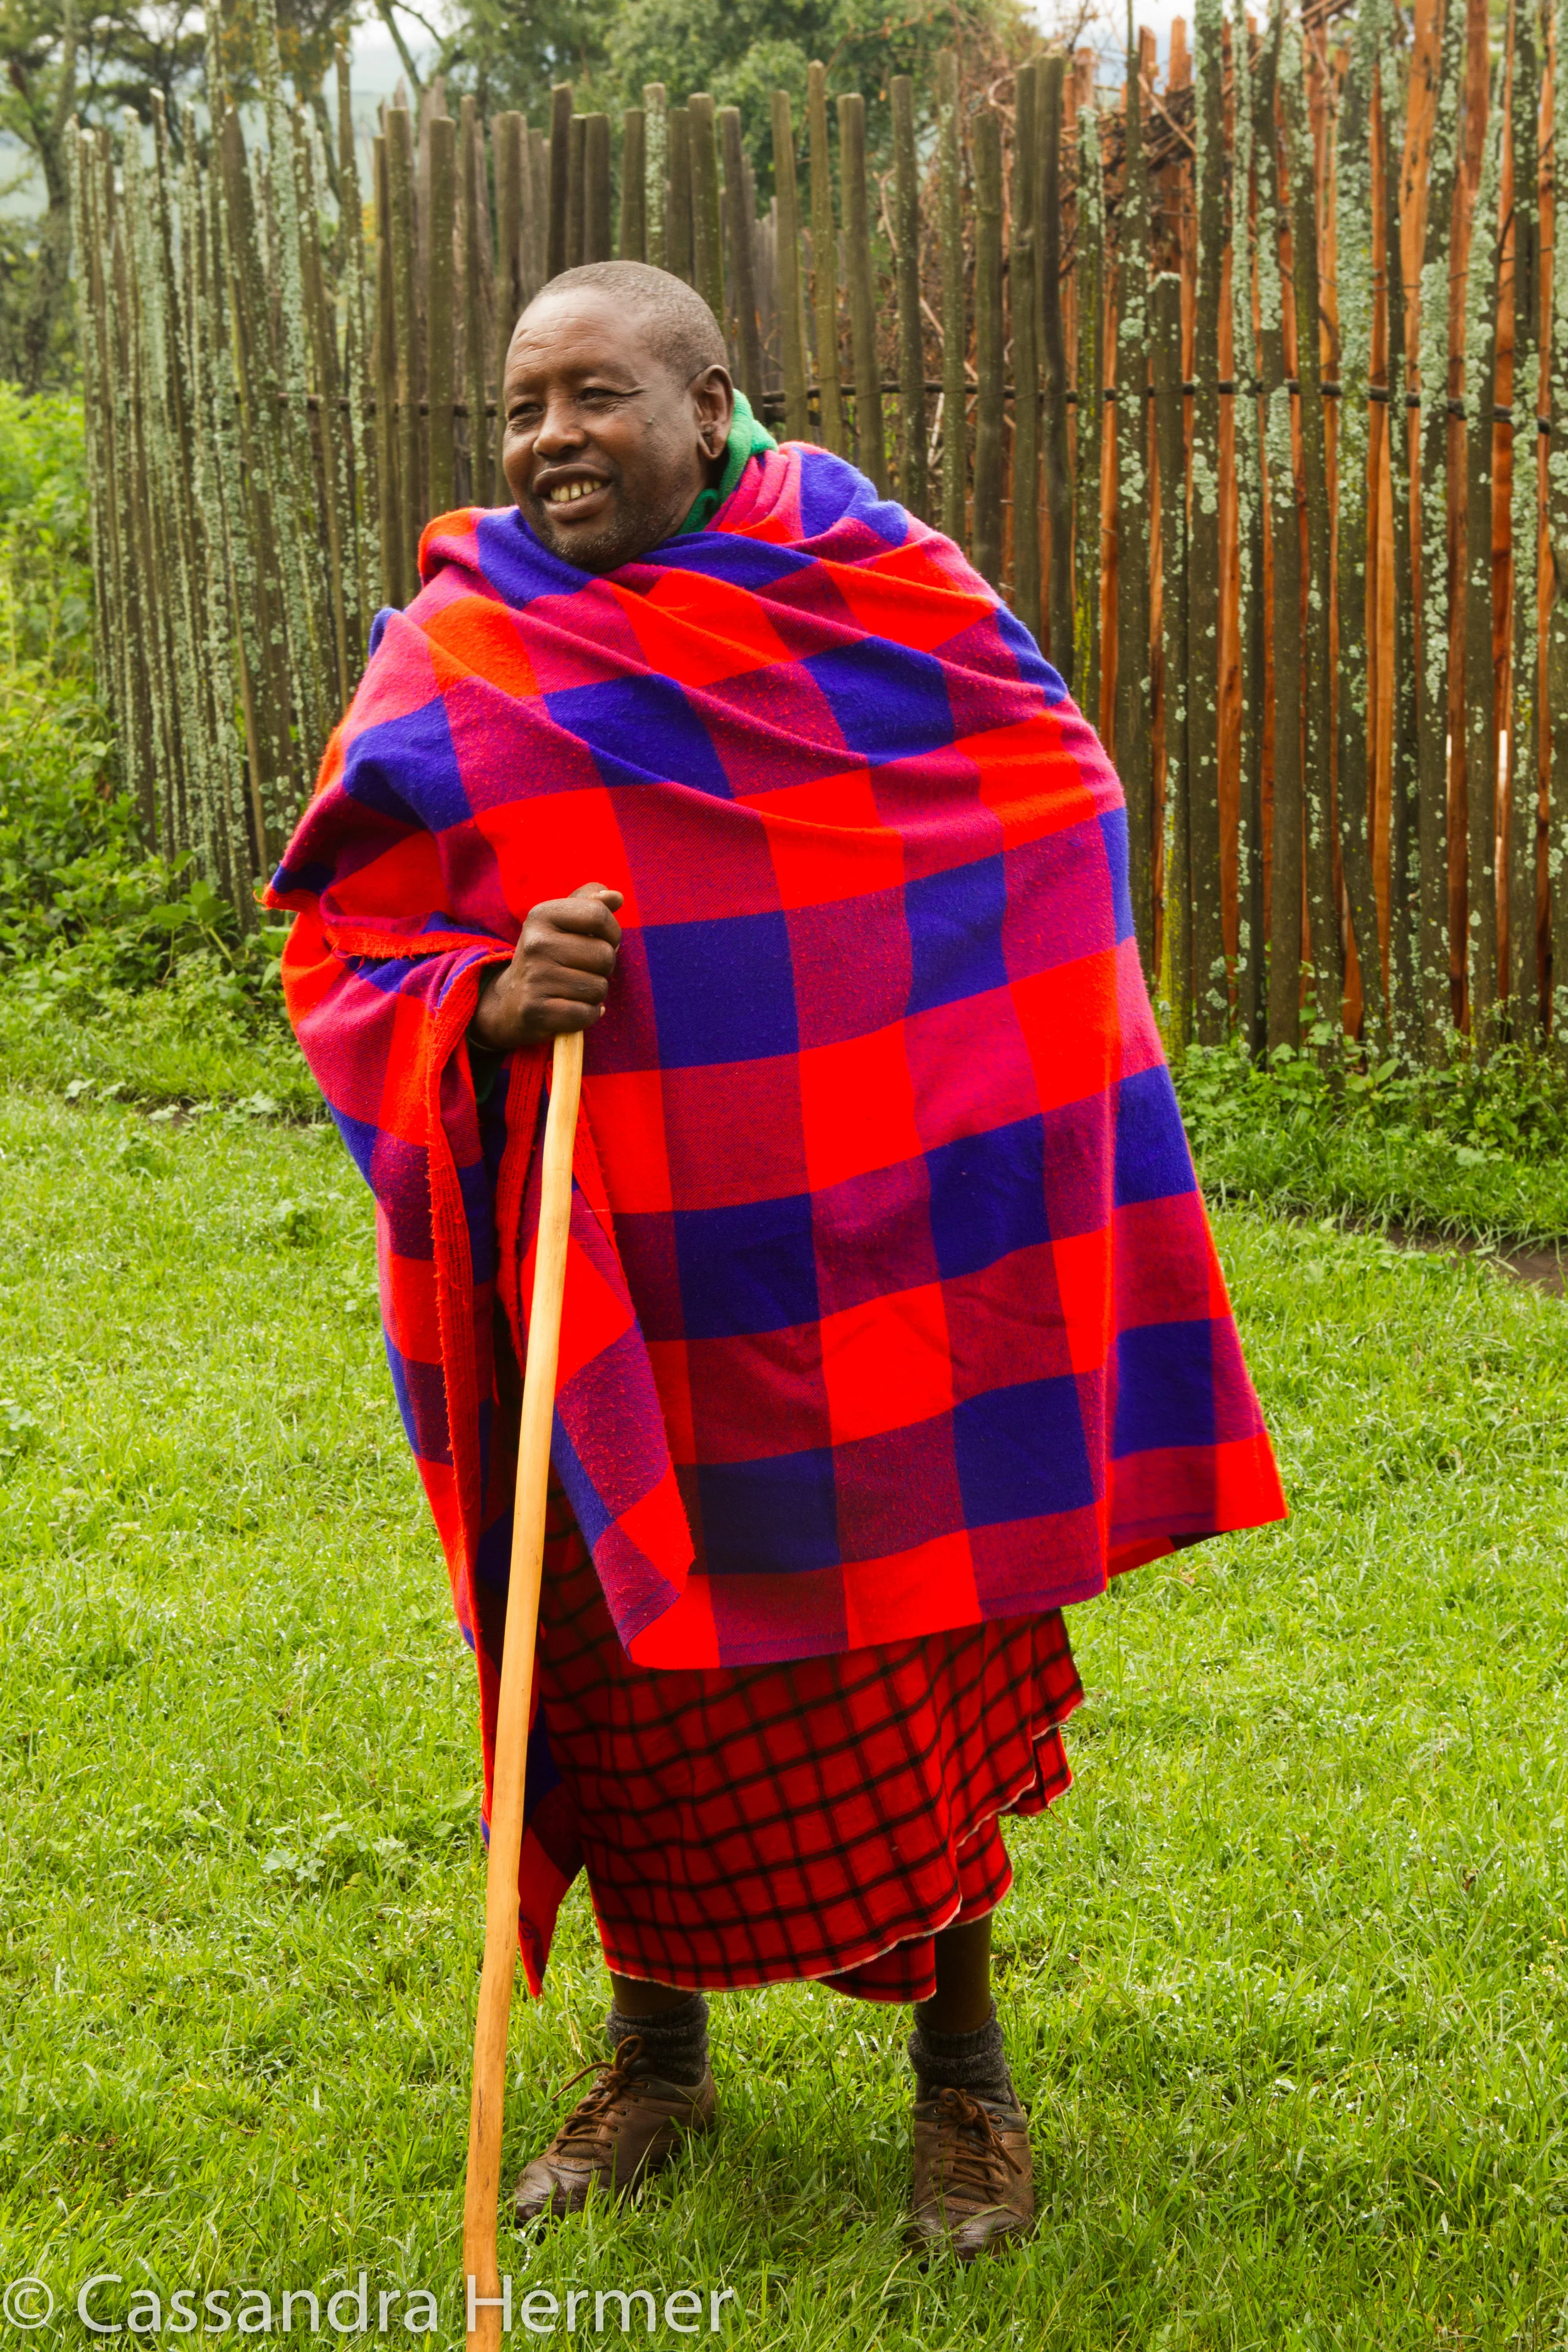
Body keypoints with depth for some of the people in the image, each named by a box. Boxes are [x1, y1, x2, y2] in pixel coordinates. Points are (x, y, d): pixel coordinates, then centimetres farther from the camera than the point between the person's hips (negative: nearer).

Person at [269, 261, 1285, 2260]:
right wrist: (491, 1002, -21)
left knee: (927, 1666, 8)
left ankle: (961, 2063, 28)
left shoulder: (880, 590, -2)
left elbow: (1059, 805, 11)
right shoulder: (453, 668, -3)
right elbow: (342, 964, 0)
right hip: (622, 1292, 0)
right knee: (645, 1680, 11)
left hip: (891, 1280, 0)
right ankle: (657, 2054, 34)